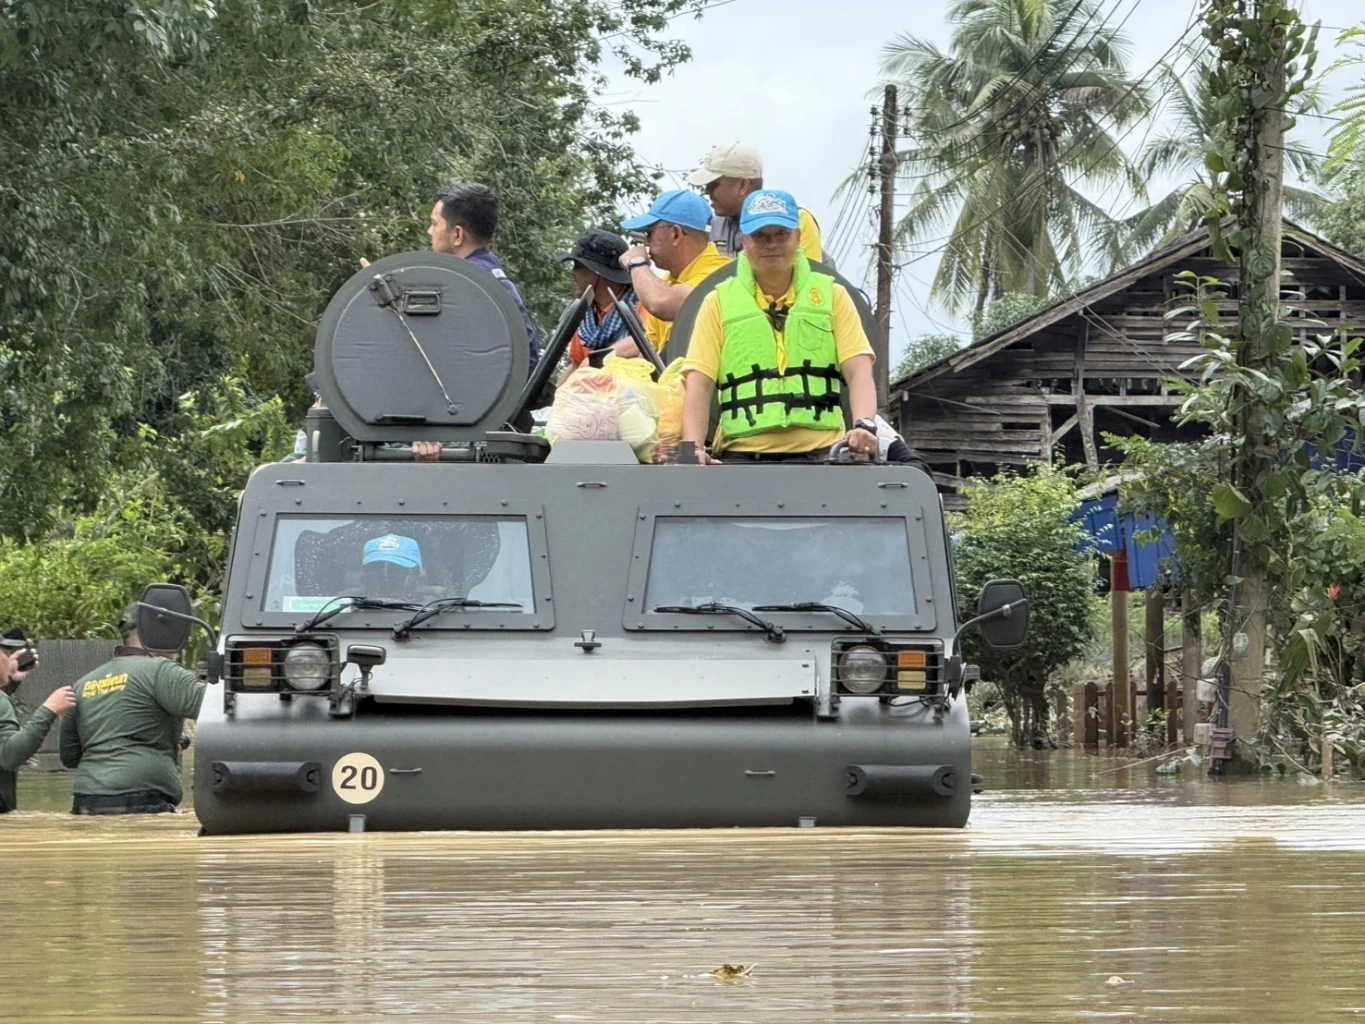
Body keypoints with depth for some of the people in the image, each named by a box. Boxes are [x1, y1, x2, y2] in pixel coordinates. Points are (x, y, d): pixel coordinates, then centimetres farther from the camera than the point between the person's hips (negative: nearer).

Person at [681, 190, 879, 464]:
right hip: (742, 458, 0)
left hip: (820, 456, 0)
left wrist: (864, 425, -17)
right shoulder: (718, 303, 11)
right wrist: (693, 448, -14)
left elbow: (859, 371, 3)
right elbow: (699, 385, 3)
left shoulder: (833, 296, 13)